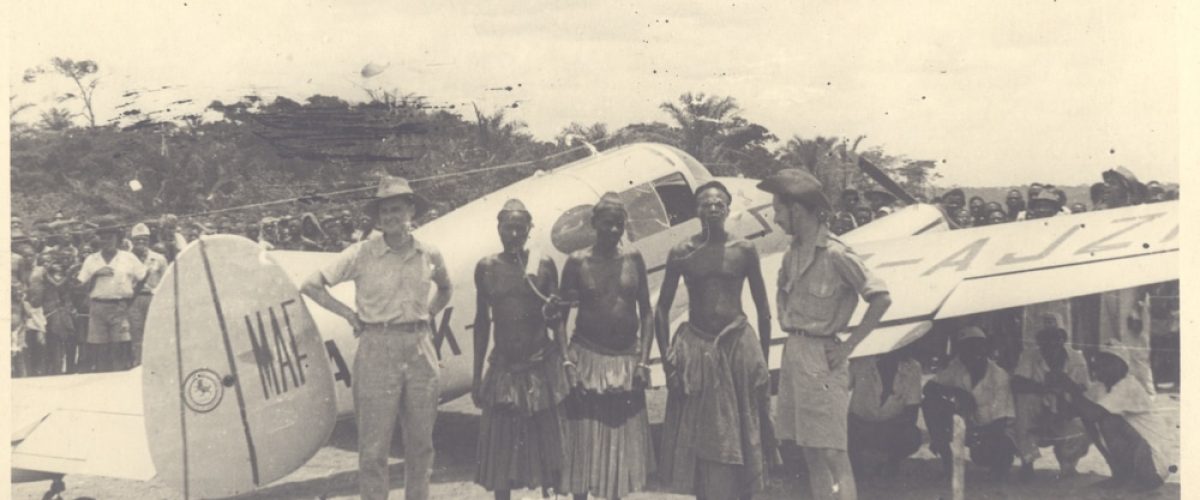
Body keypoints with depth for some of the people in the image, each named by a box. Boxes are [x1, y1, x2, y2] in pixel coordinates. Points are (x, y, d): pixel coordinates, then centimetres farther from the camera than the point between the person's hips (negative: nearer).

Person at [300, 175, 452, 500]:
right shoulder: (362, 254, -5)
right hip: (377, 351, -3)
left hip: (421, 352, 3)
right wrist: (349, 314, -4)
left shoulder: (429, 255, 5)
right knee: (374, 448, -1)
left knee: (421, 443, 10)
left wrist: (427, 315, 11)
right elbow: (311, 285, -2)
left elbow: (445, 291, 25)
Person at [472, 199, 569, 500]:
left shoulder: (544, 265, -3)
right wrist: (477, 376, 6)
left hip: (541, 368, -1)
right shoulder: (486, 268, 2)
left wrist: (565, 360, -13)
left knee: (545, 443, 7)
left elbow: (556, 319, 0)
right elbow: (482, 322, 7)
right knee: (500, 449, 6)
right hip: (502, 370, 1)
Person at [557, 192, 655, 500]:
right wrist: (566, 361, -12)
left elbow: (646, 313, 4)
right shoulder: (578, 262, -3)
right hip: (588, 359, -2)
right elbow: (561, 315, -2)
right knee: (584, 442, 3)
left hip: (627, 362, 3)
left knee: (624, 442, 10)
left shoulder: (633, 259, 3)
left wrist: (644, 360, -4)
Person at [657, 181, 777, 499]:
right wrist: (666, 358, -4)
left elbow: (763, 309, 6)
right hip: (696, 348, 0)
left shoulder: (744, 251, 1)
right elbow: (662, 308, 4)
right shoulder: (681, 253, 0)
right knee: (698, 440, 7)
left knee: (742, 437, 7)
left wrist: (763, 358, 4)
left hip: (739, 344, 0)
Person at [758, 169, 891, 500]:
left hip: (820, 358, -8)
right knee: (811, 456, 12)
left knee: (833, 455, -7)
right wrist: (788, 328, 12)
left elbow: (881, 298, -17)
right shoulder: (792, 254, 9)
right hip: (792, 354, 8)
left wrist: (849, 345, -14)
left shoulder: (834, 254, -14)